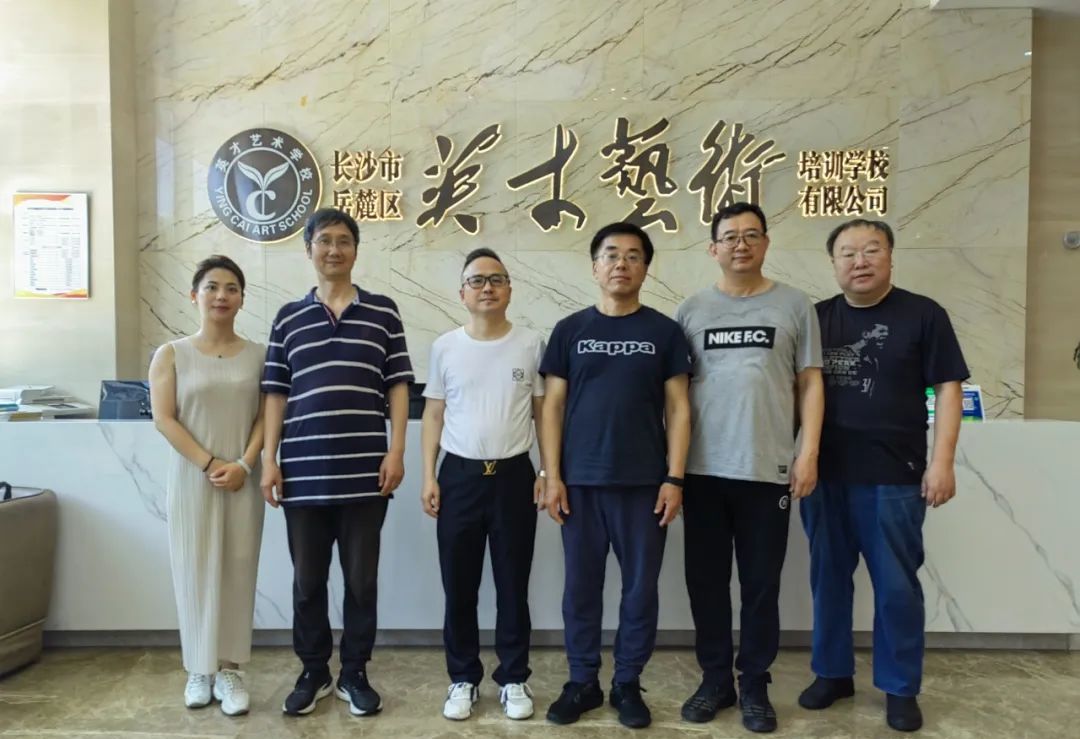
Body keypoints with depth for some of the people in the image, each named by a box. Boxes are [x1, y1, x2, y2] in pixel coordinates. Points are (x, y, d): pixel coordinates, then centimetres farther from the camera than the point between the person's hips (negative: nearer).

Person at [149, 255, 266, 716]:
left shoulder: (257, 355, 3)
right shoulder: (171, 355, 2)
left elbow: (265, 417, 0)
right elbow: (163, 419, -5)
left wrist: (243, 464, -14)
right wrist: (209, 464, -13)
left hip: (242, 480, 0)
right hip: (191, 480, 0)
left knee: (237, 571, 4)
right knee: (195, 570, 6)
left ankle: (229, 669, 15)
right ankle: (200, 669, 20)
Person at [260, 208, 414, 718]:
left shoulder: (383, 312, 5)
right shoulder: (288, 318, 9)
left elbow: (398, 386, 3)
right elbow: (275, 393, 9)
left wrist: (396, 450, -5)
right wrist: (269, 459, 2)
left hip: (365, 471, -1)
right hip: (303, 472, 2)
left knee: (361, 579, 8)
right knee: (308, 580, 12)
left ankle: (355, 674, 25)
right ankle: (313, 673, 29)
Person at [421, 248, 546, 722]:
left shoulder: (531, 344, 1)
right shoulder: (445, 347, 3)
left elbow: (544, 412, 4)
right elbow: (433, 415, 6)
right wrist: (428, 477, 0)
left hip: (514, 475, -1)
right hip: (459, 475, 1)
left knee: (513, 585, 9)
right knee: (459, 587, 9)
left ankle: (513, 679, 25)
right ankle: (463, 679, 26)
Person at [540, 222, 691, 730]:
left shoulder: (664, 331, 3)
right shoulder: (570, 330, 5)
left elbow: (678, 409, 2)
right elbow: (552, 407, 3)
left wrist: (674, 478, -5)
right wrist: (552, 476, -3)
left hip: (644, 483, 0)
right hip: (581, 482, 1)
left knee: (641, 587, 8)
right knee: (581, 586, 9)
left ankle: (628, 684, 25)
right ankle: (582, 682, 25)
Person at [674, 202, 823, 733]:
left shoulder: (794, 305, 4)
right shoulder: (691, 310, 7)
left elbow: (810, 384, 4)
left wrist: (809, 453, -4)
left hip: (768, 469, -1)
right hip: (703, 470, 2)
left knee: (761, 584, 8)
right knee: (705, 580, 10)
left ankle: (754, 685, 25)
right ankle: (715, 679, 26)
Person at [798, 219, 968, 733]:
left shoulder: (922, 314, -1)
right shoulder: (815, 318, 7)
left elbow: (948, 389, -2)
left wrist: (941, 462, -10)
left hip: (894, 477, -3)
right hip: (825, 475, 3)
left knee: (896, 585, 7)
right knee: (829, 579, 12)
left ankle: (901, 688, 23)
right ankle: (832, 672, 28)